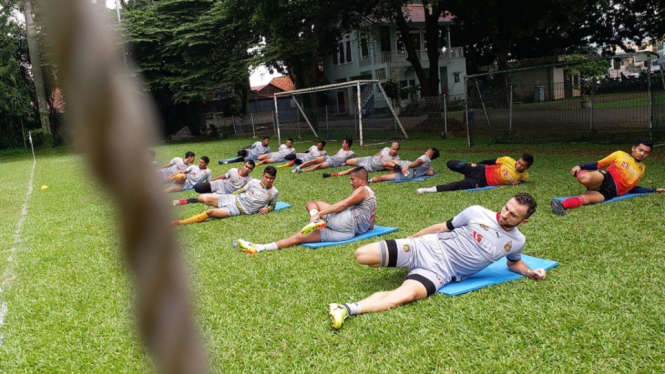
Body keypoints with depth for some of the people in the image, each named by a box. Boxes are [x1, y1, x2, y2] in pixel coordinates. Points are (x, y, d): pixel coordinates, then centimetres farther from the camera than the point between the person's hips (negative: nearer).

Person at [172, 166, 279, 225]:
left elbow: (273, 205, 11)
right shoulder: (253, 182, 0)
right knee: (202, 197, -7)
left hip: (240, 210, -4)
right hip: (233, 199, 4)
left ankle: (180, 223, -19)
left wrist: (267, 209, -10)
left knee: (210, 212, -25)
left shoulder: (274, 192, -6)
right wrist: (231, 195, 9)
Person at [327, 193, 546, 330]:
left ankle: (348, 309, -41)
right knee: (361, 255, -10)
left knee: (406, 295, -36)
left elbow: (513, 262, 28)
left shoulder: (516, 242, 5)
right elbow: (443, 227, 8)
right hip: (426, 248, 1)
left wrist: (530, 272, 7)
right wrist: (409, 238, 13)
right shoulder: (477, 213, -2)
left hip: (441, 271, -1)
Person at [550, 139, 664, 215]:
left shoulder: (642, 168, 29)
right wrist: (580, 166, -4)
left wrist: (654, 190, 29)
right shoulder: (620, 154, 17)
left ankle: (561, 205, -50)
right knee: (585, 178, -41)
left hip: (611, 192, 1)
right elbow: (598, 164, 13)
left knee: (586, 198, -36)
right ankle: (580, 174, -9)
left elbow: (631, 188, 32)